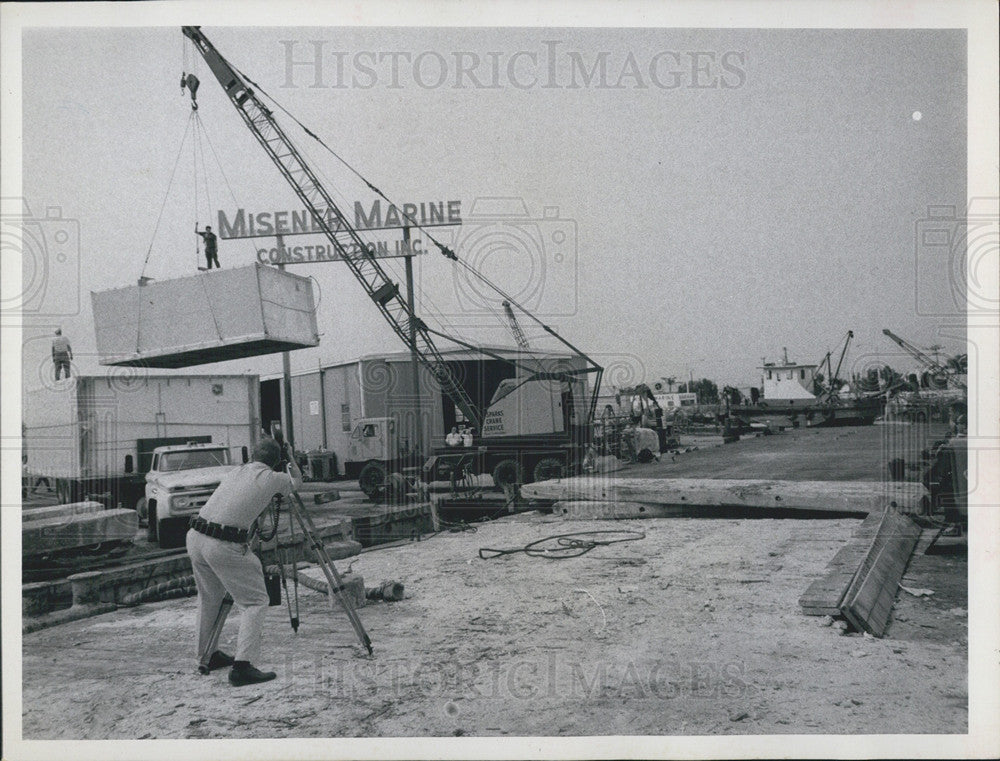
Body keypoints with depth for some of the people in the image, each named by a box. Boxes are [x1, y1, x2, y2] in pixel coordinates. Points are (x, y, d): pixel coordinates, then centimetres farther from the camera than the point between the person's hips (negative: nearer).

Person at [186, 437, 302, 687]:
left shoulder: (234, 472, 19)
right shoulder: (271, 478, 2)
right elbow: (296, 482, 22)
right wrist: (290, 457, 38)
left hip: (194, 537, 7)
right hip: (224, 545, -7)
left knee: (210, 598, 26)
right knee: (255, 601, 2)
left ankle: (207, 656, 37)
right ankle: (243, 665, -9)